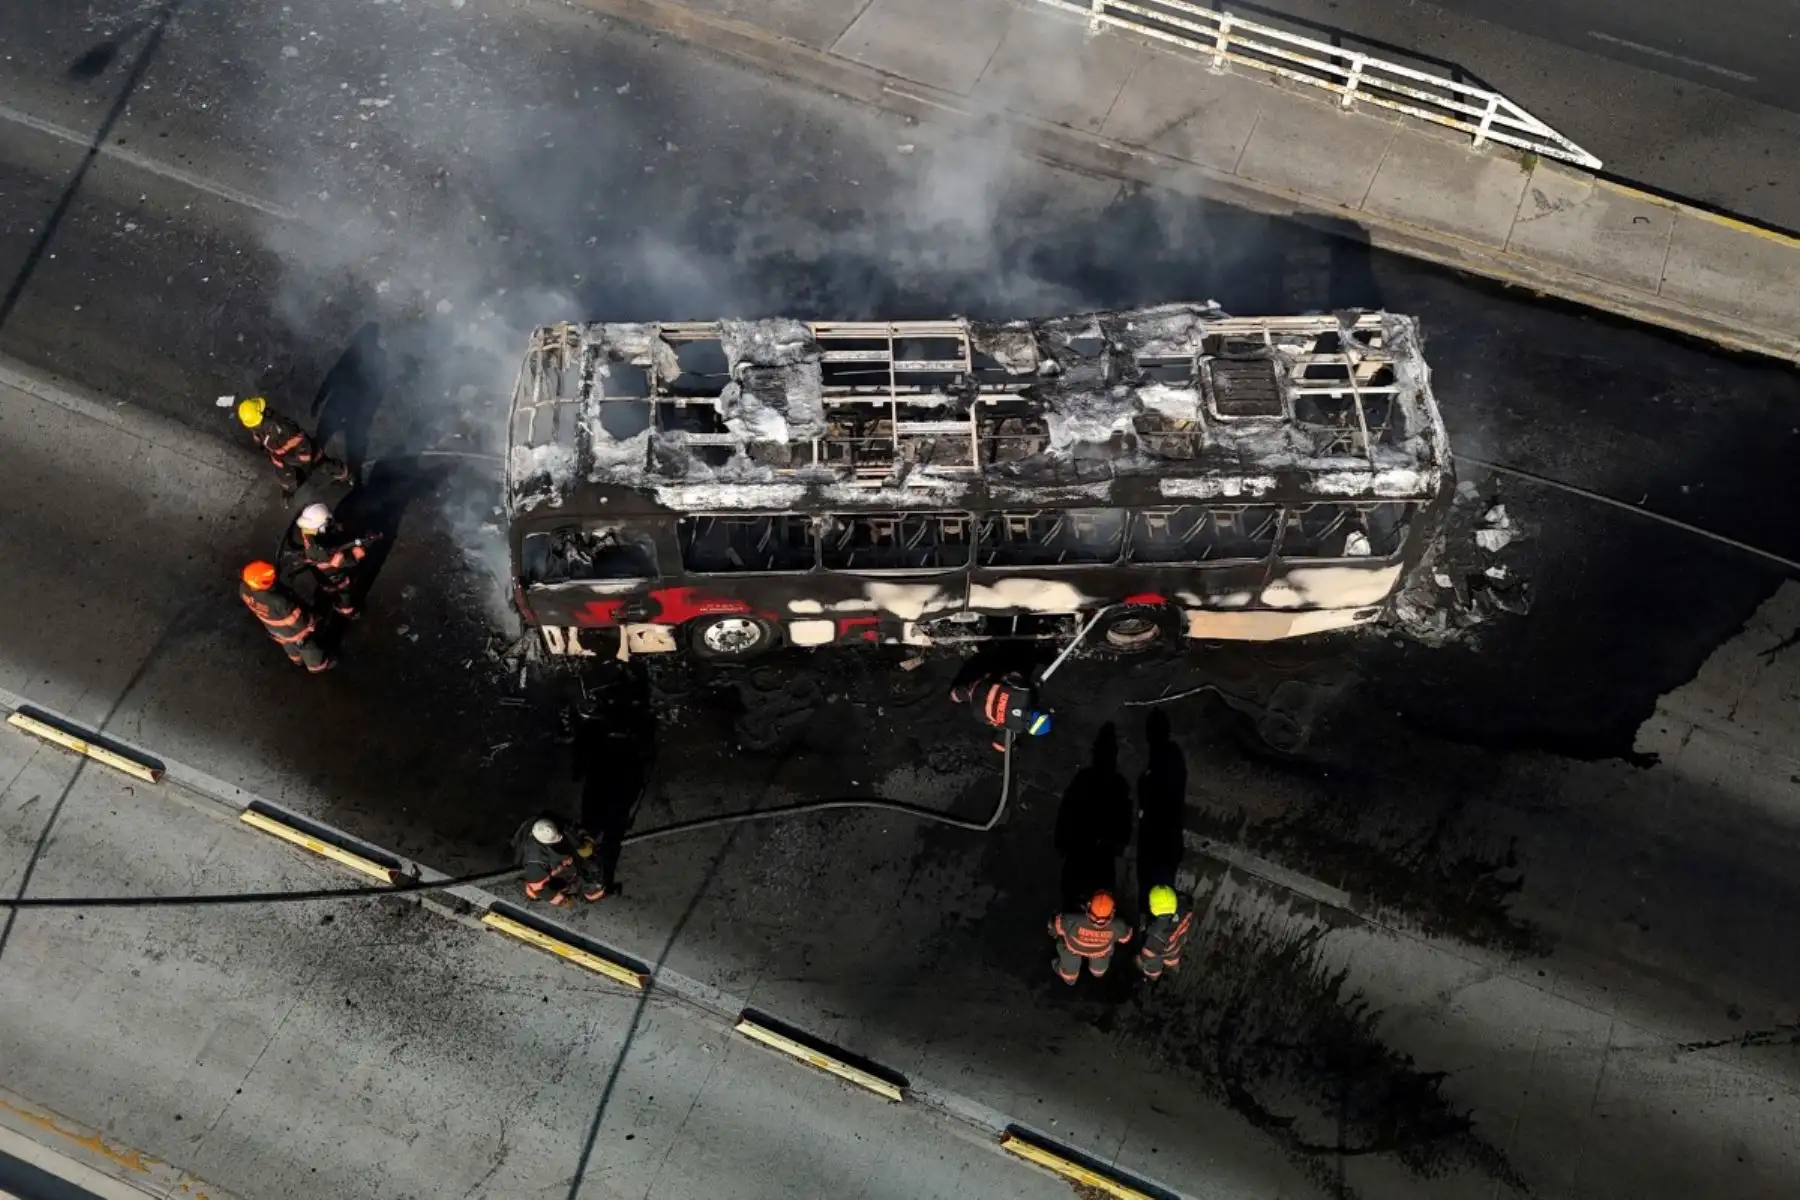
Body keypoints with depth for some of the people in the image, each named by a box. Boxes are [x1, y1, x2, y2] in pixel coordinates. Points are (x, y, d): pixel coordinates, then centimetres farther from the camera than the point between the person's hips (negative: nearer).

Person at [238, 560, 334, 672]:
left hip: (272, 628, 6)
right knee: (307, 646, 26)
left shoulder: (243, 588, -29)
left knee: (288, 643, 36)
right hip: (292, 631, -6)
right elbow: (296, 620, -28)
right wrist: (310, 625, -8)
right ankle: (317, 665, 53)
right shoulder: (278, 601, -46)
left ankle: (297, 659, 64)